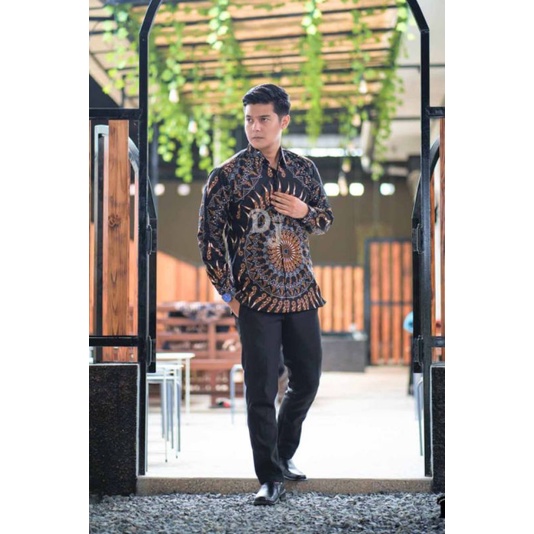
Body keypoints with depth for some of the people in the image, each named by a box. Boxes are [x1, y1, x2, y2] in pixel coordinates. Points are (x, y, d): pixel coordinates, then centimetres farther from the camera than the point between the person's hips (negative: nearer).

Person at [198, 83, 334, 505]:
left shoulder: (304, 169, 6)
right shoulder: (228, 175, -6)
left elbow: (326, 220, 17)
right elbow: (209, 236, -4)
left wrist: (305, 211, -7)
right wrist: (228, 293, -7)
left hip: (302, 294, 4)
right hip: (256, 299, -4)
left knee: (307, 381, 12)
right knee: (262, 391, -2)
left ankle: (284, 455, 33)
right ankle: (270, 479, 8)